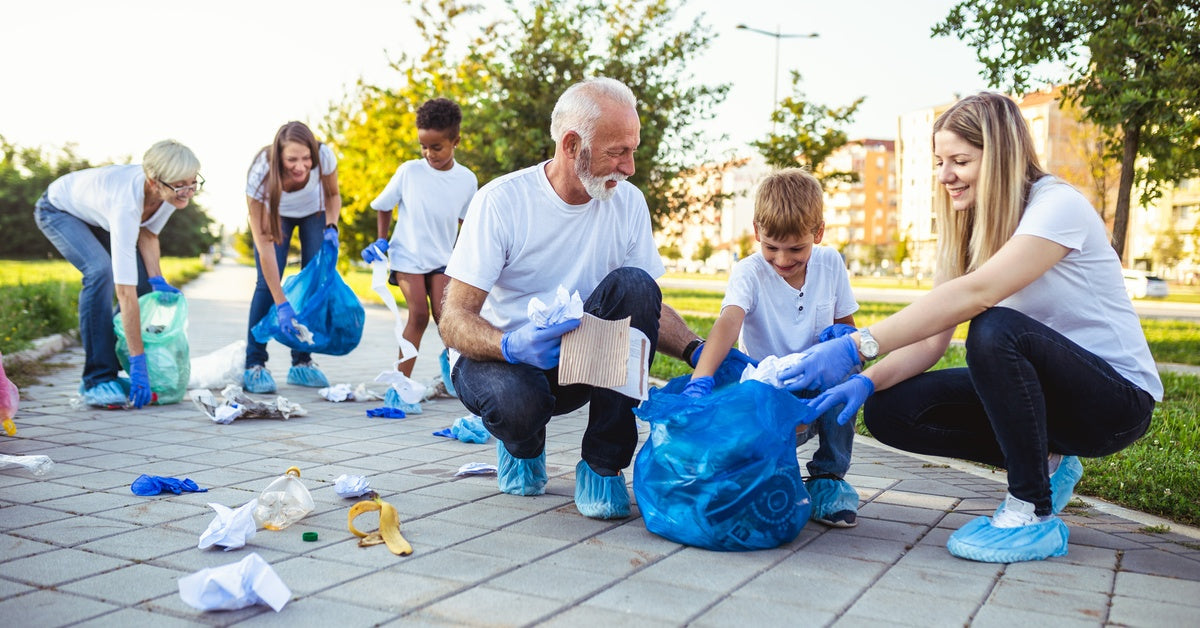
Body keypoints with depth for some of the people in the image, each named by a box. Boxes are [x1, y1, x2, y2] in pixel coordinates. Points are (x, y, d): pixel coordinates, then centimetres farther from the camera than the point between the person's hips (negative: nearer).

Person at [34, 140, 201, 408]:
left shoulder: (173, 192, -26)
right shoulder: (126, 202, -45)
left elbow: (147, 234, -5)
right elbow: (125, 291, -46)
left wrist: (157, 280, -20)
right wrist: (138, 361, -45)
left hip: (97, 215, 7)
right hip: (58, 210, -7)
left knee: (145, 281, -7)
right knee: (101, 271, -29)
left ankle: (117, 369, 6)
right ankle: (98, 381, -21)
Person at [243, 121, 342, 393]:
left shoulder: (324, 156, -34)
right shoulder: (261, 174, -38)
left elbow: (333, 195, -9)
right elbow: (264, 243, -36)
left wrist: (331, 227, -29)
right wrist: (281, 304, -40)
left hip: (314, 212, 2)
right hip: (275, 214, -2)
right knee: (267, 283, -16)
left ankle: (302, 363, 3)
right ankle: (254, 365, -7)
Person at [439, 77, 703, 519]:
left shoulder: (628, 203, -3)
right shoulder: (501, 201, -16)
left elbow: (648, 308, 1)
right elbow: (453, 322, -19)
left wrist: (698, 351, -19)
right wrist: (512, 346, -41)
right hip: (503, 357, -3)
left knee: (633, 284, -25)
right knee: (515, 399, -39)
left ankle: (602, 466, -16)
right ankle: (523, 446, 4)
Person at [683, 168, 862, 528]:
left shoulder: (830, 264, -1)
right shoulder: (749, 273, -12)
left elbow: (847, 325, 10)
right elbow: (729, 322, -31)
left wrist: (842, 335, -16)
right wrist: (700, 380, -49)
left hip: (820, 398, 4)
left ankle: (828, 477, -11)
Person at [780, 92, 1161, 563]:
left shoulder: (1057, 206, -19)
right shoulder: (969, 229, 5)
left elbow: (974, 293, -36)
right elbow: (931, 339, -4)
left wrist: (857, 346, -43)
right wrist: (866, 381, -24)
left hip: (1117, 397, -7)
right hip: (1045, 389, 7)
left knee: (995, 329, -36)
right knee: (889, 411, -12)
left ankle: (1034, 514, -20)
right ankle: (1043, 464, 5)